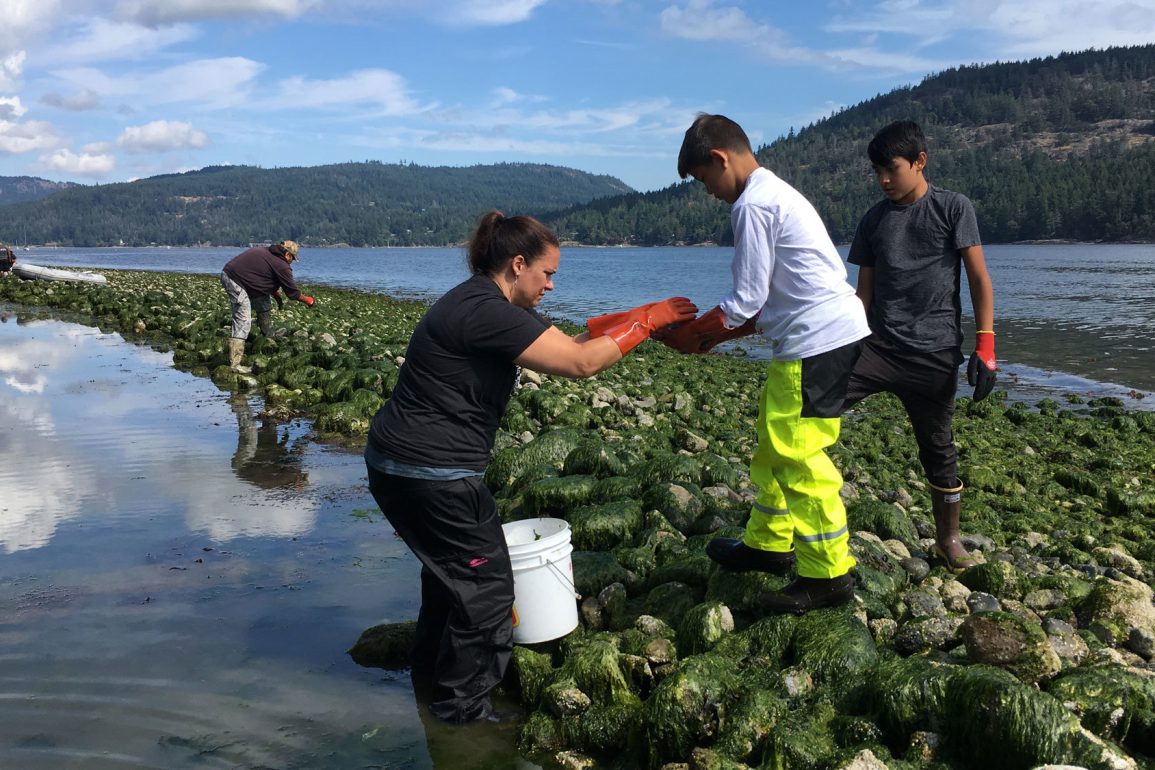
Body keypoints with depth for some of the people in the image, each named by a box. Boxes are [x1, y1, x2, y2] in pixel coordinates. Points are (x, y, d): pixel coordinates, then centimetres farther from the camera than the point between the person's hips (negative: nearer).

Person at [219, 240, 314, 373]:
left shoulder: (266, 251, 17)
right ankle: (234, 364, -18)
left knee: (264, 305, 23)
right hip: (235, 281, -10)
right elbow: (292, 292, -1)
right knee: (243, 321, -14)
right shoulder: (281, 266, -10)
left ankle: (269, 337, 40)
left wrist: (277, 298, 32)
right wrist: (307, 300, 16)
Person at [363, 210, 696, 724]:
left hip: (401, 463, 11)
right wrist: (645, 322, -14)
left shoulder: (479, 303, 12)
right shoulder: (487, 313, -22)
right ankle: (461, 704, 21)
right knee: (485, 584, 4)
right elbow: (580, 363, -22)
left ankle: (431, 669, 46)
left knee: (453, 565, 28)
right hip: (430, 473, -11)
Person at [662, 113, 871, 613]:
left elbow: (747, 300, -13)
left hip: (816, 341, -11)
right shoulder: (777, 193, 19)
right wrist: (713, 333, 16)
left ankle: (828, 576, 3)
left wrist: (692, 336, 0)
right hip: (826, 333, 11)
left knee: (799, 457, -6)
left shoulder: (752, 204, -13)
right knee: (773, 444, 18)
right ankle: (769, 543, 31)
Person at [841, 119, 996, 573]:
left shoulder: (953, 208, 0)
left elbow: (979, 279, -2)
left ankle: (948, 540, 25)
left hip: (935, 353, -3)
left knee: (938, 449, 6)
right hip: (879, 346, 3)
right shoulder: (875, 218, 10)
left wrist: (985, 344, -11)